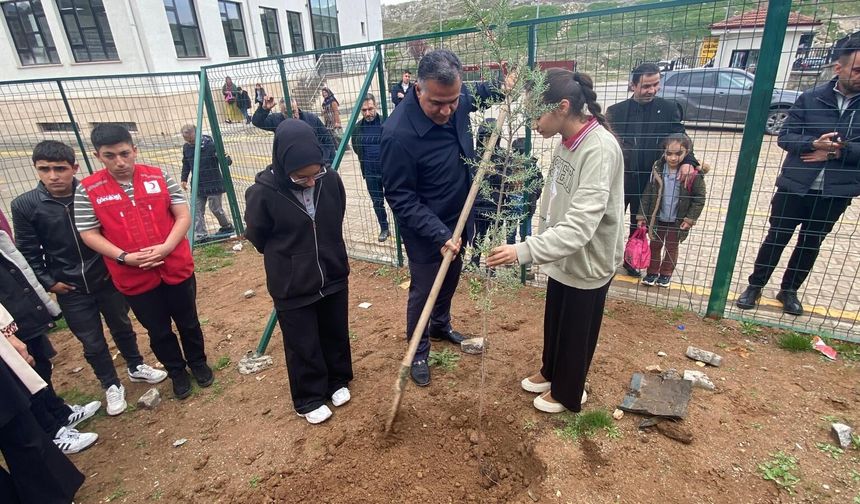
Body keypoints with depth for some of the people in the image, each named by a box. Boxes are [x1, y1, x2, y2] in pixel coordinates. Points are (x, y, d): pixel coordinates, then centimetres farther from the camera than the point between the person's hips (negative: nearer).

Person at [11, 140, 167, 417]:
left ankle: (136, 367, 43)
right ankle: (112, 386, 33)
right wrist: (48, 282, -6)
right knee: (92, 343, 12)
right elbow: (29, 252, -3)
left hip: (108, 279, 0)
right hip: (70, 289, 0)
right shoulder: (24, 205, -10)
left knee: (122, 328, 19)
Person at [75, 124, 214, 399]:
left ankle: (198, 362, 40)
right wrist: (124, 257, -17)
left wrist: (166, 247, -18)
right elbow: (89, 234, -3)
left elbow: (183, 216, -4)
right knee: (159, 331, 15)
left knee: (188, 322, 17)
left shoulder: (159, 176, -4)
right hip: (134, 278, 0)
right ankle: (176, 371, 37)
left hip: (177, 268, 0)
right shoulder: (87, 190, -5)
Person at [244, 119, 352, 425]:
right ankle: (309, 399, 37)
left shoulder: (331, 180, -14)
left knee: (336, 335, 21)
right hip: (292, 287, -3)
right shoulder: (262, 194, -24)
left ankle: (337, 382, 46)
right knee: (303, 347, 13)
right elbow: (257, 238, -5)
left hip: (333, 277, 4)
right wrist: (287, 260, 9)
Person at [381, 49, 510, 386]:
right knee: (423, 291, 9)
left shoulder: (457, 100, -10)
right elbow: (400, 199, -25)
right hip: (424, 231, -7)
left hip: (457, 220, 7)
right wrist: (439, 234, -30)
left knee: (450, 279, 25)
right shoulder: (399, 134, -32)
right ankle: (418, 352, 33)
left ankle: (441, 326, 51)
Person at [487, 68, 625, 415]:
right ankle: (551, 372, 50)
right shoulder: (567, 140, -1)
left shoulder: (600, 149, -29)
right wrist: (538, 246, 13)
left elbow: (580, 225, -36)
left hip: (588, 261, -8)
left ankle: (568, 392, 39)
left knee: (576, 331, 14)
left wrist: (525, 251, -44)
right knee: (554, 322, 25)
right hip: (562, 253, 8)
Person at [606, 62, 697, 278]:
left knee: (640, 224, 17)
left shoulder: (669, 109, 0)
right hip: (619, 179, -2)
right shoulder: (616, 111, -4)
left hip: (649, 180, 2)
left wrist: (687, 161, -20)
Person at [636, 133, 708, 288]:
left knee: (671, 248, 16)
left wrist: (690, 219, -13)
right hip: (657, 218, 2)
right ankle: (652, 272, 32)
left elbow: (699, 198, -9)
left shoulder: (693, 174, -17)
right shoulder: (658, 169, -10)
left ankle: (666, 274, 34)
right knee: (655, 246, 16)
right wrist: (642, 215, -4)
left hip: (677, 221, -2)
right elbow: (648, 193, -4)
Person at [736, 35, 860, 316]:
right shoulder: (811, 98, -4)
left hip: (836, 192, 2)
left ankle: (789, 290, 31)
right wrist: (814, 143, -23)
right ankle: (755, 286, 22)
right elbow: (785, 136, -6)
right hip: (795, 186, -2)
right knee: (776, 239, 7)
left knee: (811, 244, 14)